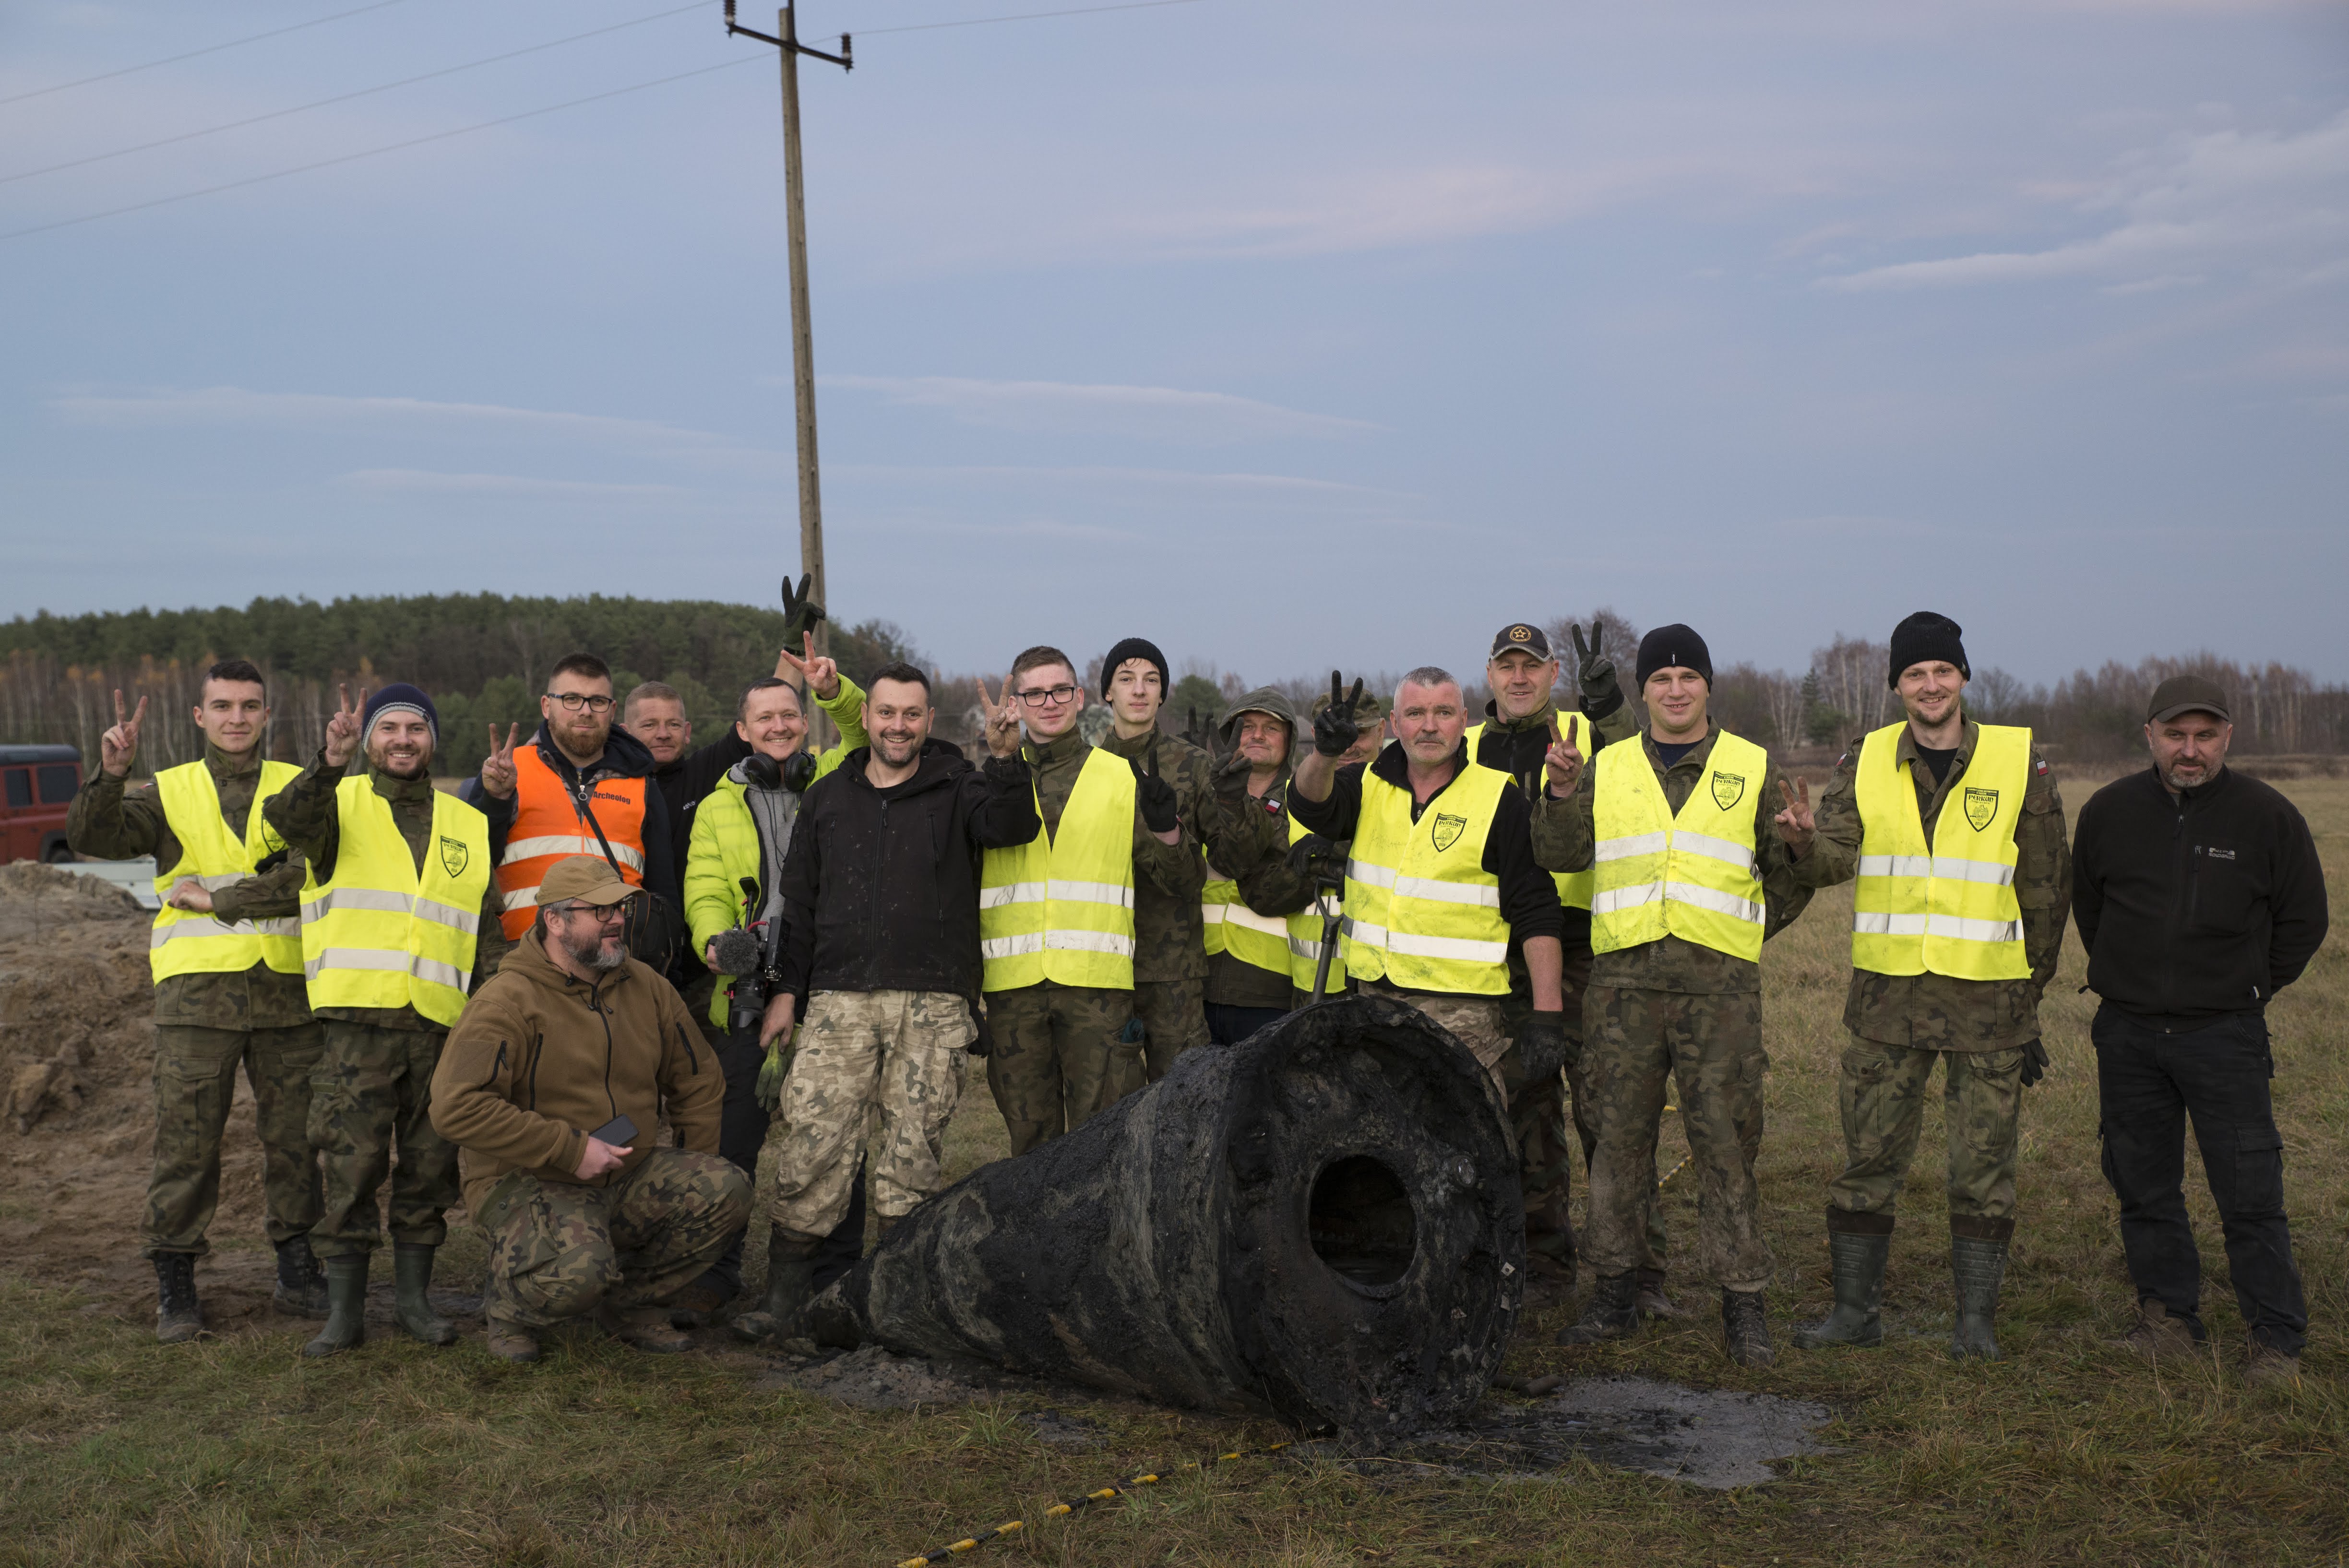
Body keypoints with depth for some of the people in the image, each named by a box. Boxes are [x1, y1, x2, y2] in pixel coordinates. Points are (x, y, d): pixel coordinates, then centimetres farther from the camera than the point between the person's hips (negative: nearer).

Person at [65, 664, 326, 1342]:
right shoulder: (168, 792, 11)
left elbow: (310, 876, -7)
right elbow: (91, 837, -6)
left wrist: (220, 898, -11)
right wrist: (110, 775, -23)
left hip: (287, 987, 1)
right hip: (198, 989, -1)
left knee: (294, 1136, 6)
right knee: (186, 1139, -1)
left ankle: (299, 1276, 19)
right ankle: (175, 1287, 9)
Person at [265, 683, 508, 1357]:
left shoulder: (469, 826, 16)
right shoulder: (342, 803, 6)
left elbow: (489, 932, 17)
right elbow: (289, 819, -18)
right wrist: (331, 762, -36)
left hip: (441, 1023, 3)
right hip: (359, 1019, -3)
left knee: (429, 1165, 8)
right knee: (351, 1166, -2)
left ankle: (413, 1296, 20)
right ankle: (345, 1309, 8)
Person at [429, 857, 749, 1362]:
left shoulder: (647, 988, 7)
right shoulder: (509, 1000, -14)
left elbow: (697, 1082, 20)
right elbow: (457, 1107, -26)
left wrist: (691, 1169, 9)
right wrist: (571, 1149, -25)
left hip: (630, 1178, 6)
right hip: (529, 1183, -6)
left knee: (726, 1190, -17)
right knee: (579, 1268, -35)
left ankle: (630, 1303, 7)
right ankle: (507, 1301, 4)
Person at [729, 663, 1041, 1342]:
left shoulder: (957, 789, 9)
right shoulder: (828, 797, 17)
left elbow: (1011, 827, -13)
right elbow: (799, 901, 19)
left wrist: (1005, 758, -28)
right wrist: (786, 989, 13)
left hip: (934, 1005, -2)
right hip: (838, 1000, 2)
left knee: (912, 1157, 0)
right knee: (809, 1146, -6)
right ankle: (787, 1292, 3)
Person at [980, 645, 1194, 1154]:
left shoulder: (1124, 778, 9)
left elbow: (1181, 885, 9)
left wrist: (1166, 831, -8)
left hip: (1096, 981, -1)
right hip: (1013, 983, 1)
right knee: (1029, 1133, 7)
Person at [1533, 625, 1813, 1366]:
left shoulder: (1754, 770, 10)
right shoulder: (1607, 769, 12)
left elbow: (1786, 870, 14)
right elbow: (1561, 856, 4)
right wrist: (1562, 793, -10)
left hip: (1719, 980, -1)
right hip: (1623, 978, 2)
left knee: (1725, 1137, -2)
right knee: (1621, 1133, 6)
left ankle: (1743, 1301, 6)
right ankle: (1614, 1291, 17)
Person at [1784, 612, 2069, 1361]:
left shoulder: (2020, 761, 0)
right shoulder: (1865, 761, 4)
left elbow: (2047, 886, 5)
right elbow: (1835, 855, -7)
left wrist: (2030, 990, 5)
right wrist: (1807, 840, -30)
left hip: (1987, 999, -1)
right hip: (1887, 994, 2)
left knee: (1983, 1165, 5)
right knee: (1868, 1158, 7)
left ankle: (1977, 1319, 17)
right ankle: (1854, 1309, 18)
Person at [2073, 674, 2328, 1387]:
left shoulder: (2268, 816, -5)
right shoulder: (2109, 812, 2)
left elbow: (2304, 921, 8)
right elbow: (2086, 905, 19)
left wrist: (2249, 987, 9)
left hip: (2226, 1035, -3)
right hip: (2127, 1034, 3)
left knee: (2250, 1195, -3)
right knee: (2143, 1187, 10)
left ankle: (2277, 1342, 9)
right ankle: (2169, 1319, 23)